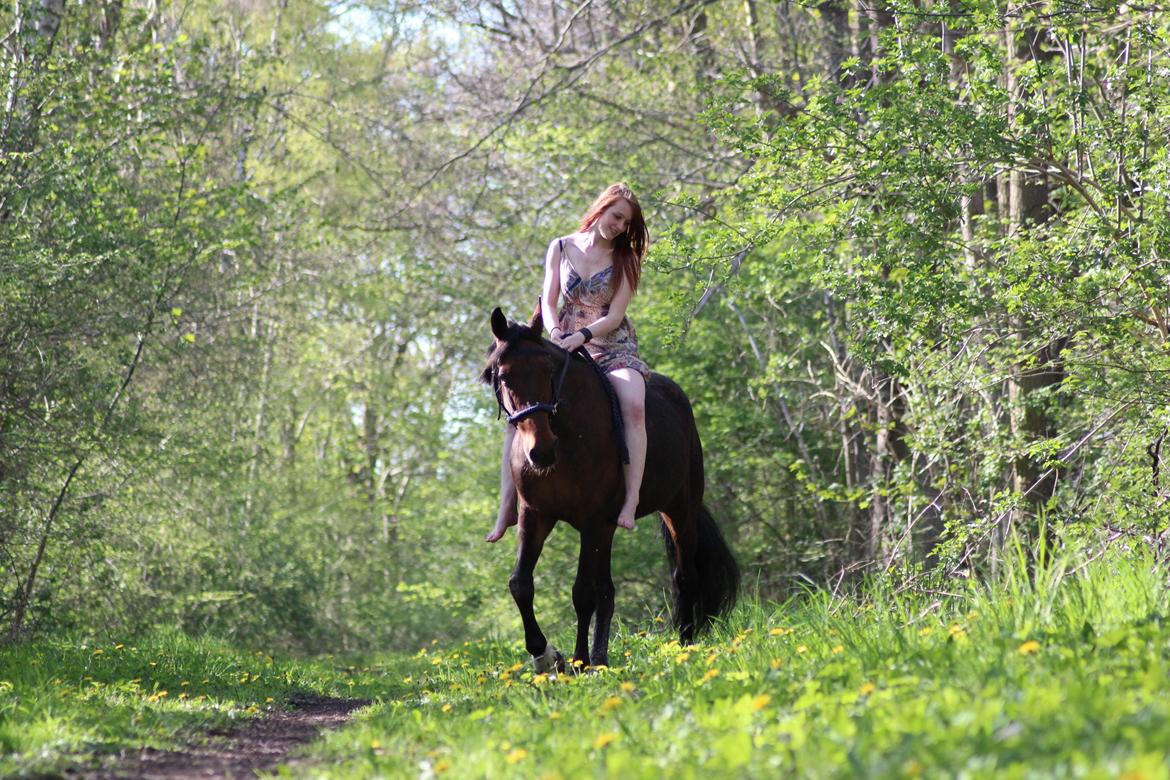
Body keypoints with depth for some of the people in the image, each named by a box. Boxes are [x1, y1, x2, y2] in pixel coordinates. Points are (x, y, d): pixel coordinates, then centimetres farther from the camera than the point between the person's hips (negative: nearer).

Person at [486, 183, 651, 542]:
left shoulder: (625, 259, 3)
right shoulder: (561, 249, 8)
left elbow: (614, 316, -6)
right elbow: (548, 302, 5)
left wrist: (581, 336, -22)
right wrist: (556, 334, -16)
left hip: (612, 347, -2)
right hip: (567, 345, 2)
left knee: (633, 404, -33)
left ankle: (631, 500, -37)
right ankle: (507, 507, -16)